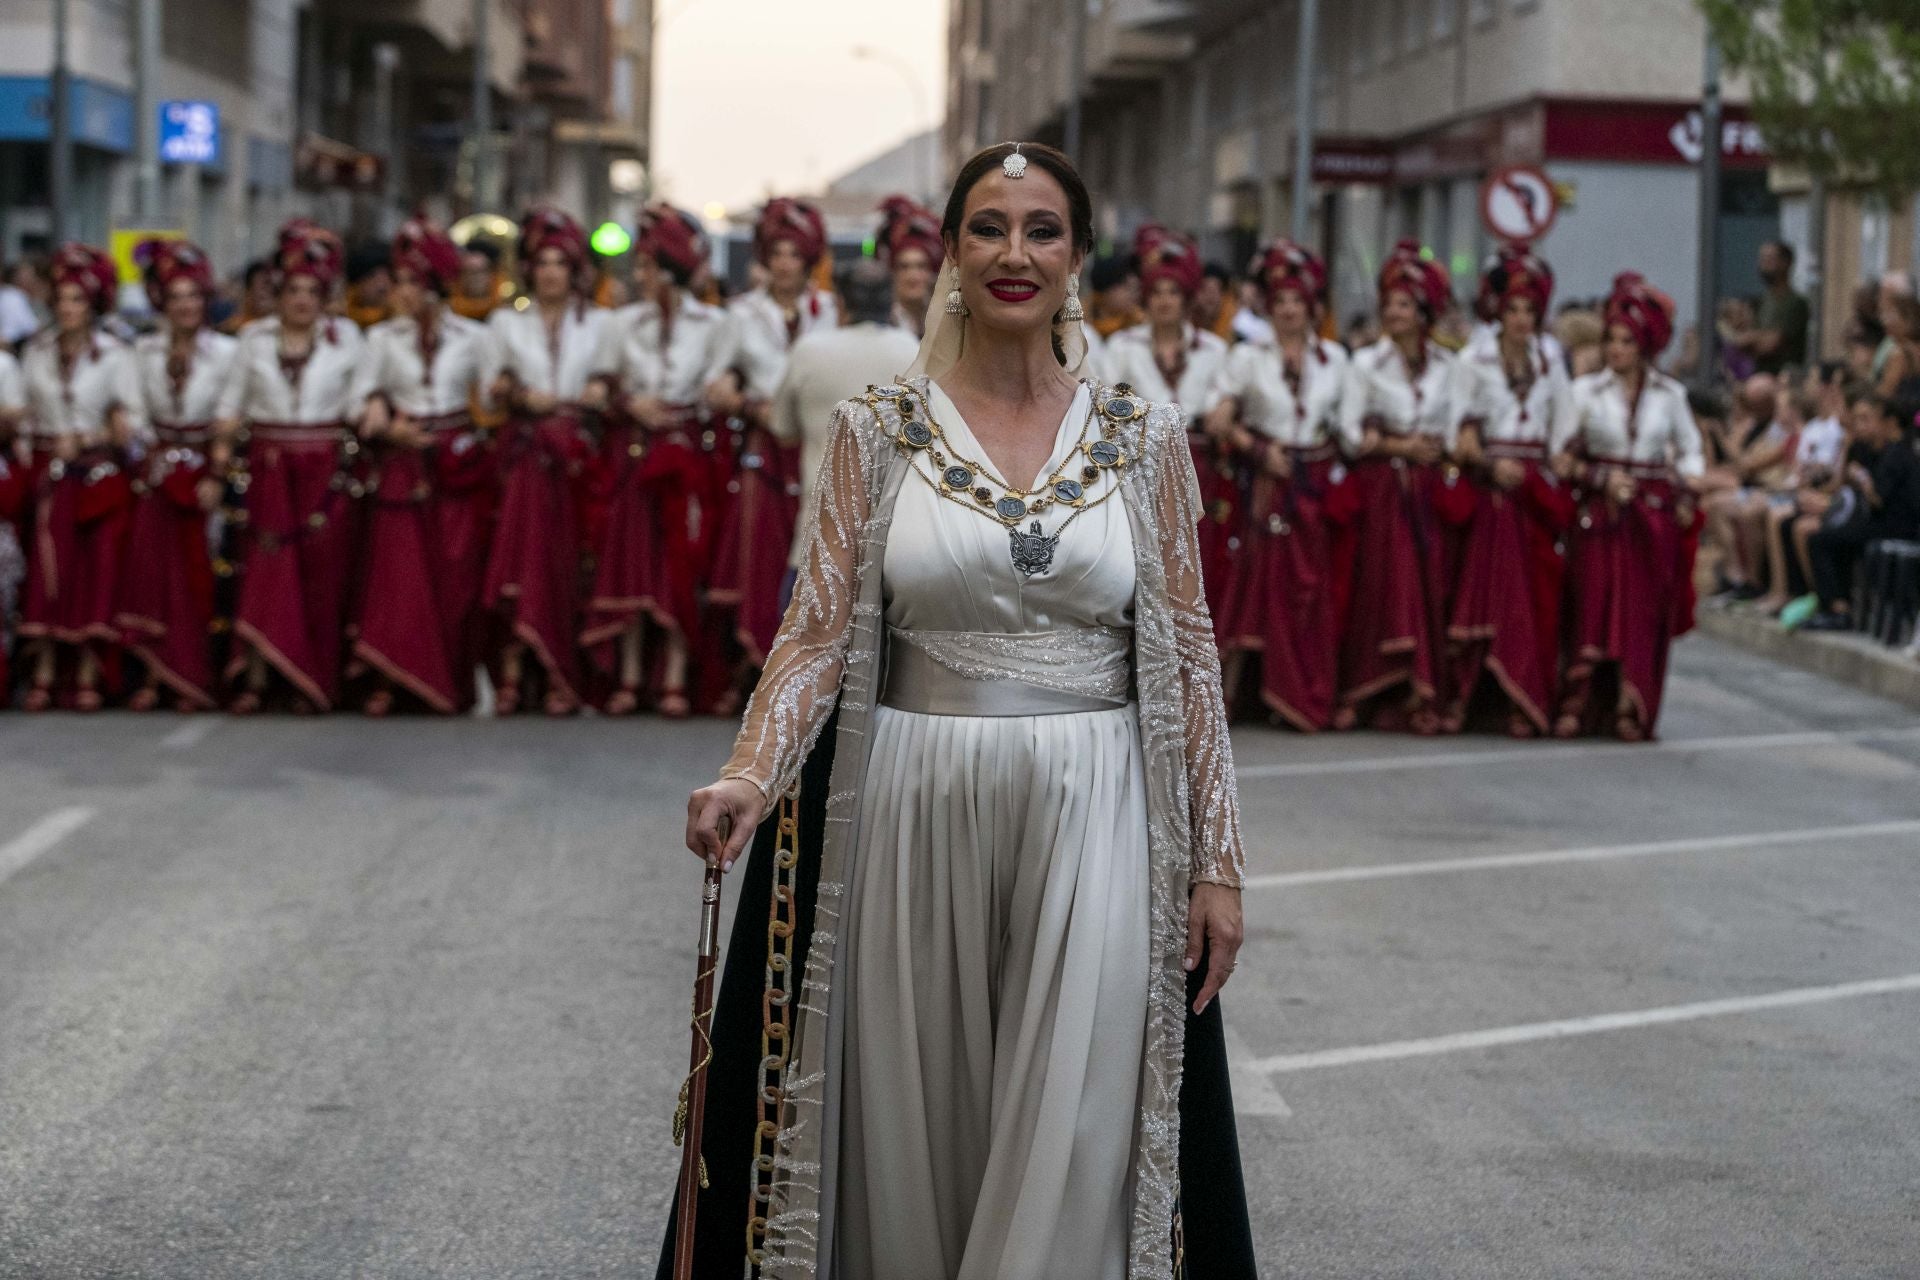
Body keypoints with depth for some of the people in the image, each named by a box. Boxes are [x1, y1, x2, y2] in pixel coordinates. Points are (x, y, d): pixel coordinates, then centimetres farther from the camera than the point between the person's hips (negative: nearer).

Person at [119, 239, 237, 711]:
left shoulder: (226, 351, -3)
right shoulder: (144, 351, 7)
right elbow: (136, 412, 9)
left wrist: (217, 476, -11)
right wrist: (142, 466, -2)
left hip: (205, 471, -3)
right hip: (159, 472, 3)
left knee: (198, 575, -2)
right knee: (153, 567, -1)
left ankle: (195, 679, 5)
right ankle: (155, 676, 3)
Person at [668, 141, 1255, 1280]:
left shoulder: (1145, 439, 5)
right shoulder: (878, 429, 3)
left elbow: (1190, 655, 5)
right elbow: (820, 632, -2)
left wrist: (1217, 861, 1)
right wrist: (749, 779, -18)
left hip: (1091, 820, 0)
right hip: (916, 808, 0)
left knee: (1067, 1146, -1)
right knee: (913, 1134, 6)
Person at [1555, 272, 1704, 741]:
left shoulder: (1670, 395, 7)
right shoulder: (1587, 391, 3)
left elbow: (1690, 450, 16)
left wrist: (1687, 491, 0)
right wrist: (1601, 479, -11)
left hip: (1654, 511, 2)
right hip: (1601, 510, -2)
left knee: (1646, 611, -1)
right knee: (1593, 602, -8)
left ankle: (1632, 710, 4)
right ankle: (1577, 705, -6)